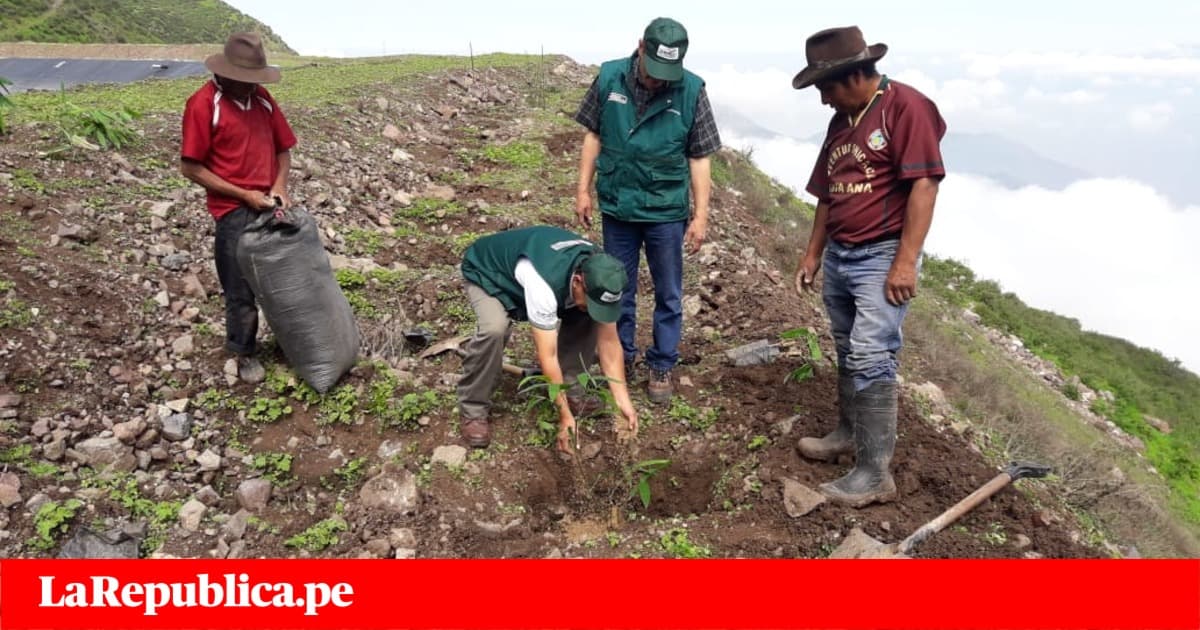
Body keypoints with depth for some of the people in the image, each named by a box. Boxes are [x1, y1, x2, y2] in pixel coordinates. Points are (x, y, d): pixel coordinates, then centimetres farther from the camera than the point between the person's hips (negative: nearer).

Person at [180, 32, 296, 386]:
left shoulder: (262, 98, 5)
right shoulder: (203, 104, -12)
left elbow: (283, 148, 13)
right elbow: (190, 168, -12)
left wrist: (279, 186, -5)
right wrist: (244, 195, -14)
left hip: (270, 204, 5)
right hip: (234, 211, -5)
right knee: (241, 288, 5)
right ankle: (244, 354, 23)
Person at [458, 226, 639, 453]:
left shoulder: (599, 277, -24)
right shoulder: (543, 283, -45)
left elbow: (609, 340, -17)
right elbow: (547, 357, -40)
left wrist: (622, 400, -20)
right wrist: (565, 415, -34)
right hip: (486, 273, -6)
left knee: (586, 320, -14)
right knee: (494, 329, -35)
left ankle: (571, 391, 3)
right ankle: (473, 411, -15)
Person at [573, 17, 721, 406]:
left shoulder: (691, 91, -11)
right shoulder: (609, 78, -7)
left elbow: (699, 159, -6)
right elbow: (593, 137, 4)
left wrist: (701, 215, -7)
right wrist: (583, 189, 2)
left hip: (666, 212, -1)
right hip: (617, 207, 2)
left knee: (668, 295, 10)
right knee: (618, 290, 15)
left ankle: (662, 367, 26)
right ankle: (622, 357, 33)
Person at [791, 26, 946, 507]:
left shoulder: (905, 106, -10)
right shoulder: (841, 120, 14)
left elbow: (924, 184, -17)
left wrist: (906, 262, -20)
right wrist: (813, 253, 19)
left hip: (882, 257, -8)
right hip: (838, 257, 8)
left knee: (871, 359, -11)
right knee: (848, 354, 17)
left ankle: (875, 474, -5)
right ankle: (848, 433, 33)